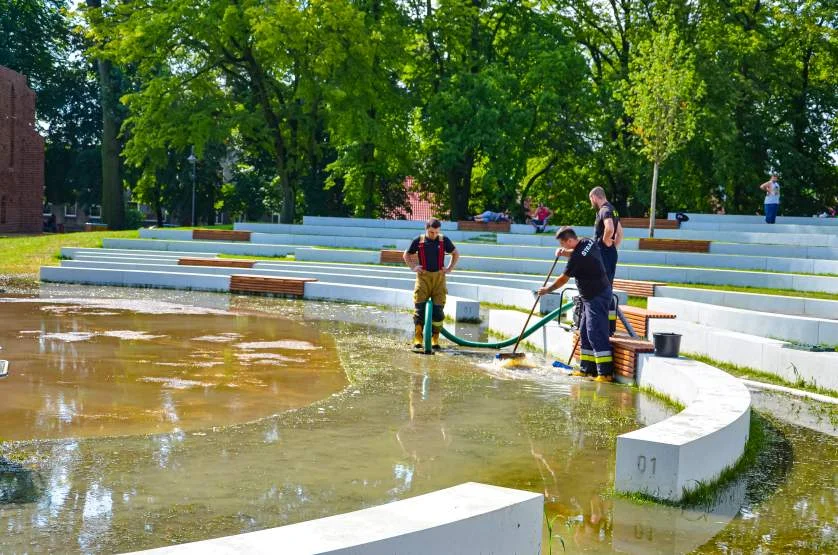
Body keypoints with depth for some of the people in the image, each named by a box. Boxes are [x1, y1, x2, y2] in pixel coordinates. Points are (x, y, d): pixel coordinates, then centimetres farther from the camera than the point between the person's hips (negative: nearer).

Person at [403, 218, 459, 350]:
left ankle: (435, 338, 7)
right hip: (423, 276, -1)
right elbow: (406, 255, 15)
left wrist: (450, 268, 8)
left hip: (439, 277, 1)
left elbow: (456, 254, 17)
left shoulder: (444, 240, 2)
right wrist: (413, 267, 4)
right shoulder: (418, 241, 0)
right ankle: (417, 339, -6)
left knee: (438, 309, -2)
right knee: (420, 308, -8)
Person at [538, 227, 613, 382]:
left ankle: (606, 372, -14)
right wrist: (564, 252, 8)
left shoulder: (576, 258, -22)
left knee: (596, 333, -12)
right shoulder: (589, 242, 4)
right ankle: (588, 369, 17)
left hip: (596, 297, -10)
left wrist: (547, 289, 7)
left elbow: (563, 279, -9)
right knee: (585, 333, 14)